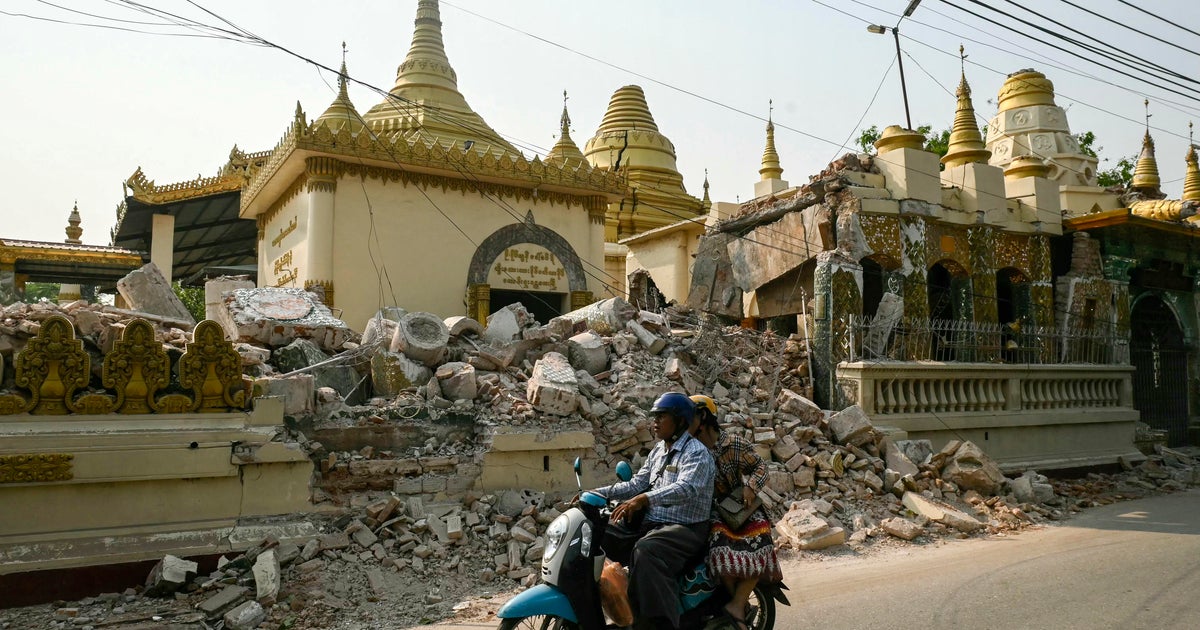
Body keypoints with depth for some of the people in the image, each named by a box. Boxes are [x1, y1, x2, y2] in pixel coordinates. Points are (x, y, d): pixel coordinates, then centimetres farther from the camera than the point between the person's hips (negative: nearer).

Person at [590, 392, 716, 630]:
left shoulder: (696, 453, -11)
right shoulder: (658, 450, 16)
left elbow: (685, 489, -29)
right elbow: (636, 484, 14)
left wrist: (644, 499, -42)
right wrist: (598, 493, 1)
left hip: (685, 529, -9)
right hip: (650, 523, 9)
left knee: (646, 550, -38)